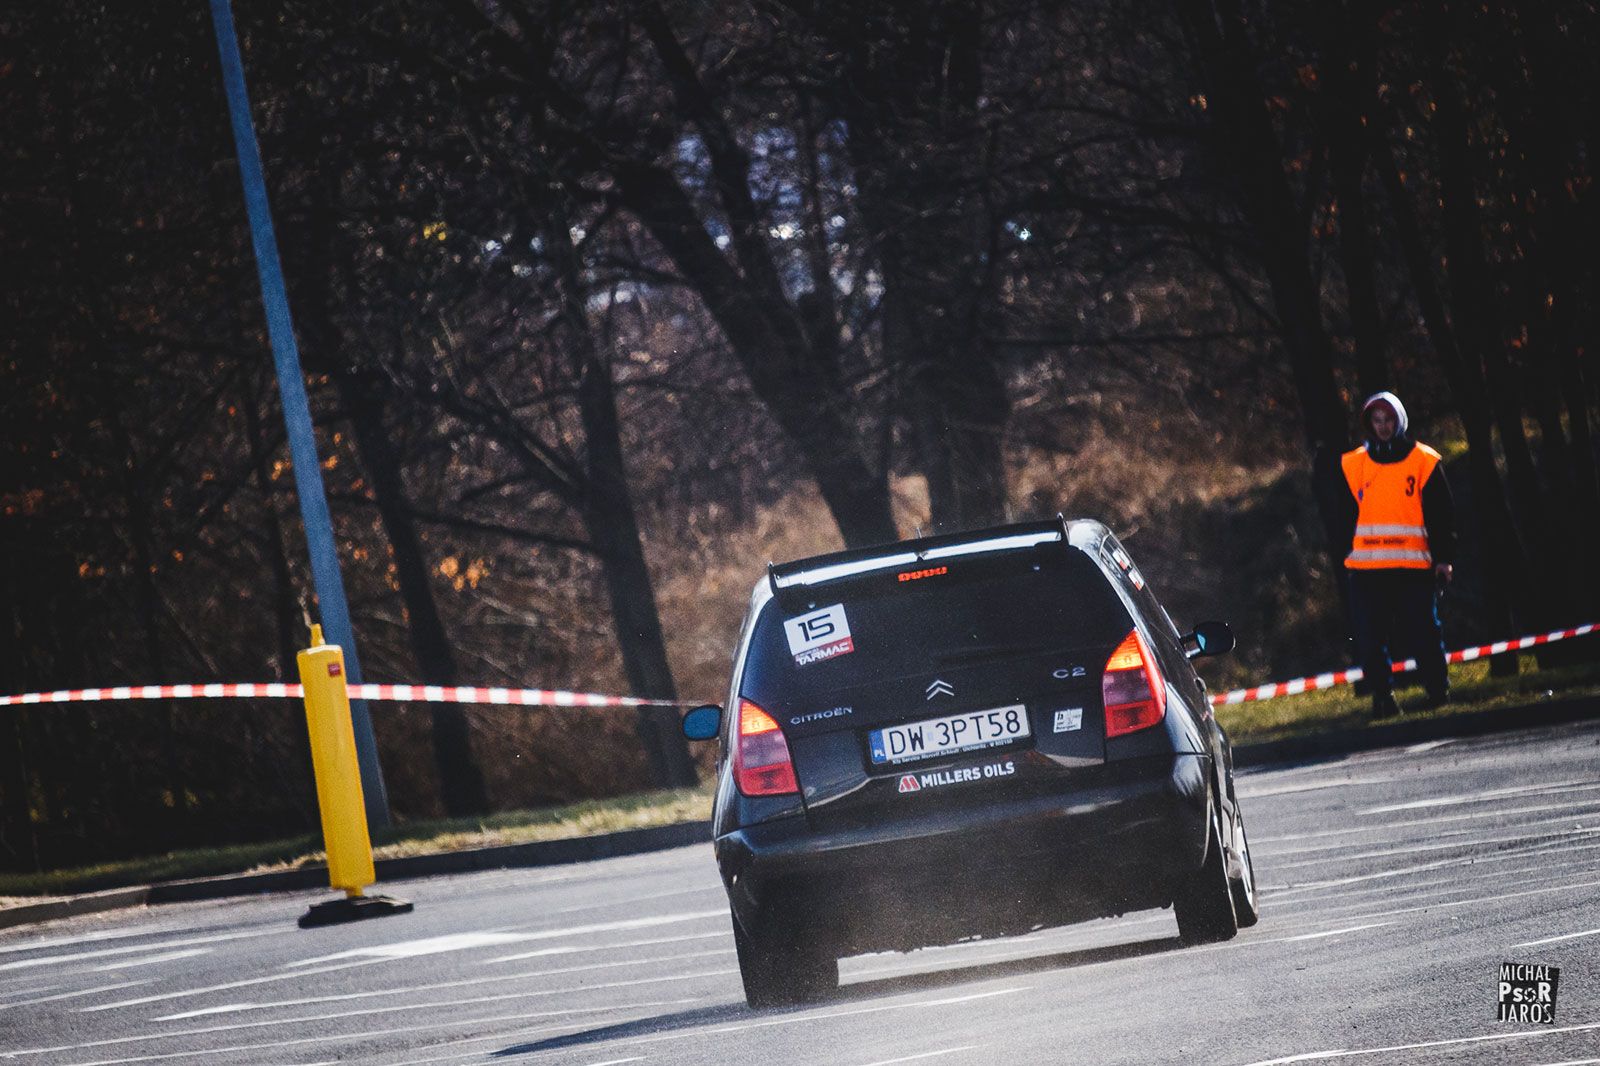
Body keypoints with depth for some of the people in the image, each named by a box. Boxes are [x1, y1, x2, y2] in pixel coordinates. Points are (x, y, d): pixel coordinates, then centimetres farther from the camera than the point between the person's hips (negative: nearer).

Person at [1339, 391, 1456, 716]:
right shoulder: (1353, 465, 11)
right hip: (1366, 567, 2)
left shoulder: (1424, 462, 5)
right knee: (1371, 639, -2)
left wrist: (1444, 558, -2)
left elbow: (1442, 515, 6)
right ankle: (1381, 695, 6)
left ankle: (1438, 689, 14)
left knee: (1423, 634, -1)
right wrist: (1344, 553, 9)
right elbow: (1345, 516, 17)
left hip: (1414, 567, -2)